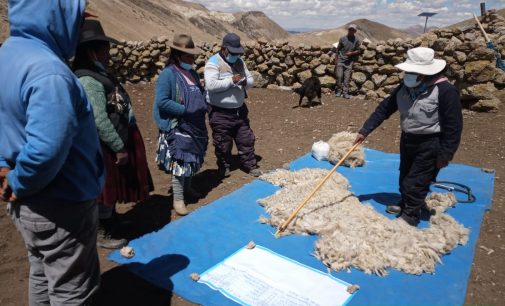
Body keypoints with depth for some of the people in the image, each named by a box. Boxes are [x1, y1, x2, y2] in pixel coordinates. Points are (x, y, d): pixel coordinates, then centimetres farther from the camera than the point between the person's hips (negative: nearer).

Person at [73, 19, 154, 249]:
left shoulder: (99, 75, 11)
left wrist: (122, 144, 18)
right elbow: (100, 121, -25)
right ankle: (103, 234, 23)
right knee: (106, 189, 5)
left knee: (113, 188, 21)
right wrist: (119, 148, -19)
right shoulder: (88, 81, -21)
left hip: (116, 141, 10)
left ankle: (110, 223, 39)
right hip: (106, 148, -10)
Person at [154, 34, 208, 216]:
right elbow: (161, 102, -22)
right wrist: (185, 110, -22)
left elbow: (200, 95, 23)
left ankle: (187, 187, 38)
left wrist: (204, 107, 2)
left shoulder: (192, 73, 10)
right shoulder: (168, 74, -15)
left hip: (196, 126, 8)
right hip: (178, 128, -8)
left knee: (193, 159, 18)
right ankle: (178, 199, 7)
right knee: (180, 162, -4)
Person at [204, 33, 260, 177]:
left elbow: (251, 80, 14)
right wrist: (231, 80, -25)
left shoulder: (239, 61, 10)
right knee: (223, 143, 6)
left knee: (246, 139, 12)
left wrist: (246, 82, -11)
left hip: (239, 110, 6)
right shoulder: (213, 63, -13)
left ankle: (250, 165, 26)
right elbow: (211, 85, -26)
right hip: (220, 113, -6)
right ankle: (224, 167, 26)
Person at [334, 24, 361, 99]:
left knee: (347, 77, -4)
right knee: (339, 76, -7)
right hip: (341, 60, 0)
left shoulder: (356, 40, 3)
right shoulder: (342, 39, 3)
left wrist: (351, 53, -12)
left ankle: (345, 93, -1)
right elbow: (337, 50, 8)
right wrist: (337, 59, 3)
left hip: (349, 61, 0)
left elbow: (358, 51, 7)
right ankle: (338, 91, 6)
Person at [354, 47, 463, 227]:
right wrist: (365, 130, -1)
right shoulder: (405, 87, -1)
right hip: (407, 140, 7)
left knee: (415, 183, -2)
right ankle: (406, 205, 44)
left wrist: (445, 154, -17)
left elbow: (453, 126, -18)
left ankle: (409, 217, 15)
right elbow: (385, 108, 2)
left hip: (430, 145, -7)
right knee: (404, 178, 22)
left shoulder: (445, 91, -21)